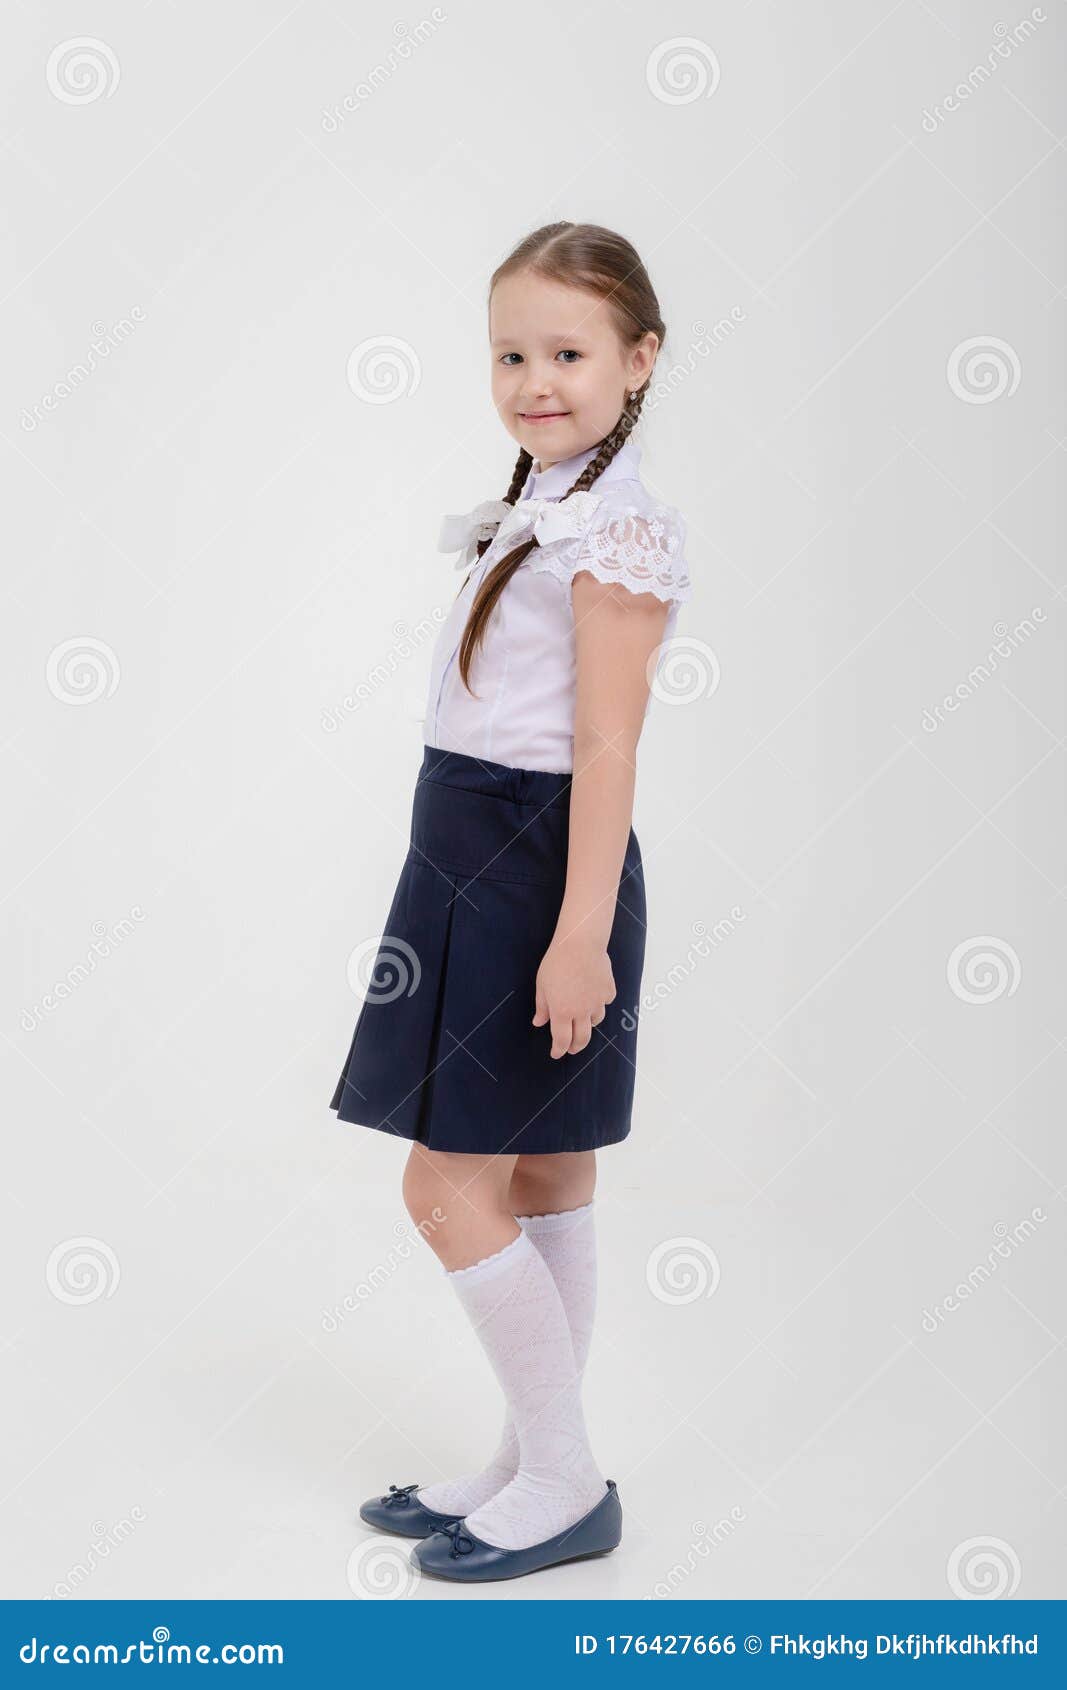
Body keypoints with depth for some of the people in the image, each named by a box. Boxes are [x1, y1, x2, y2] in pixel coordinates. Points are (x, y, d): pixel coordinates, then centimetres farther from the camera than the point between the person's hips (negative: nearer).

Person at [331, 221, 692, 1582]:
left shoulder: (620, 527, -12)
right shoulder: (534, 514, 16)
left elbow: (606, 745, -19)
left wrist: (581, 934, -22)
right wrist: (488, 907, 18)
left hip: (535, 859, -9)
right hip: (477, 856, 9)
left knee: (450, 1185, -5)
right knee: (541, 1177, 14)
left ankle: (568, 1486, 10)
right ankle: (535, 1465, 26)